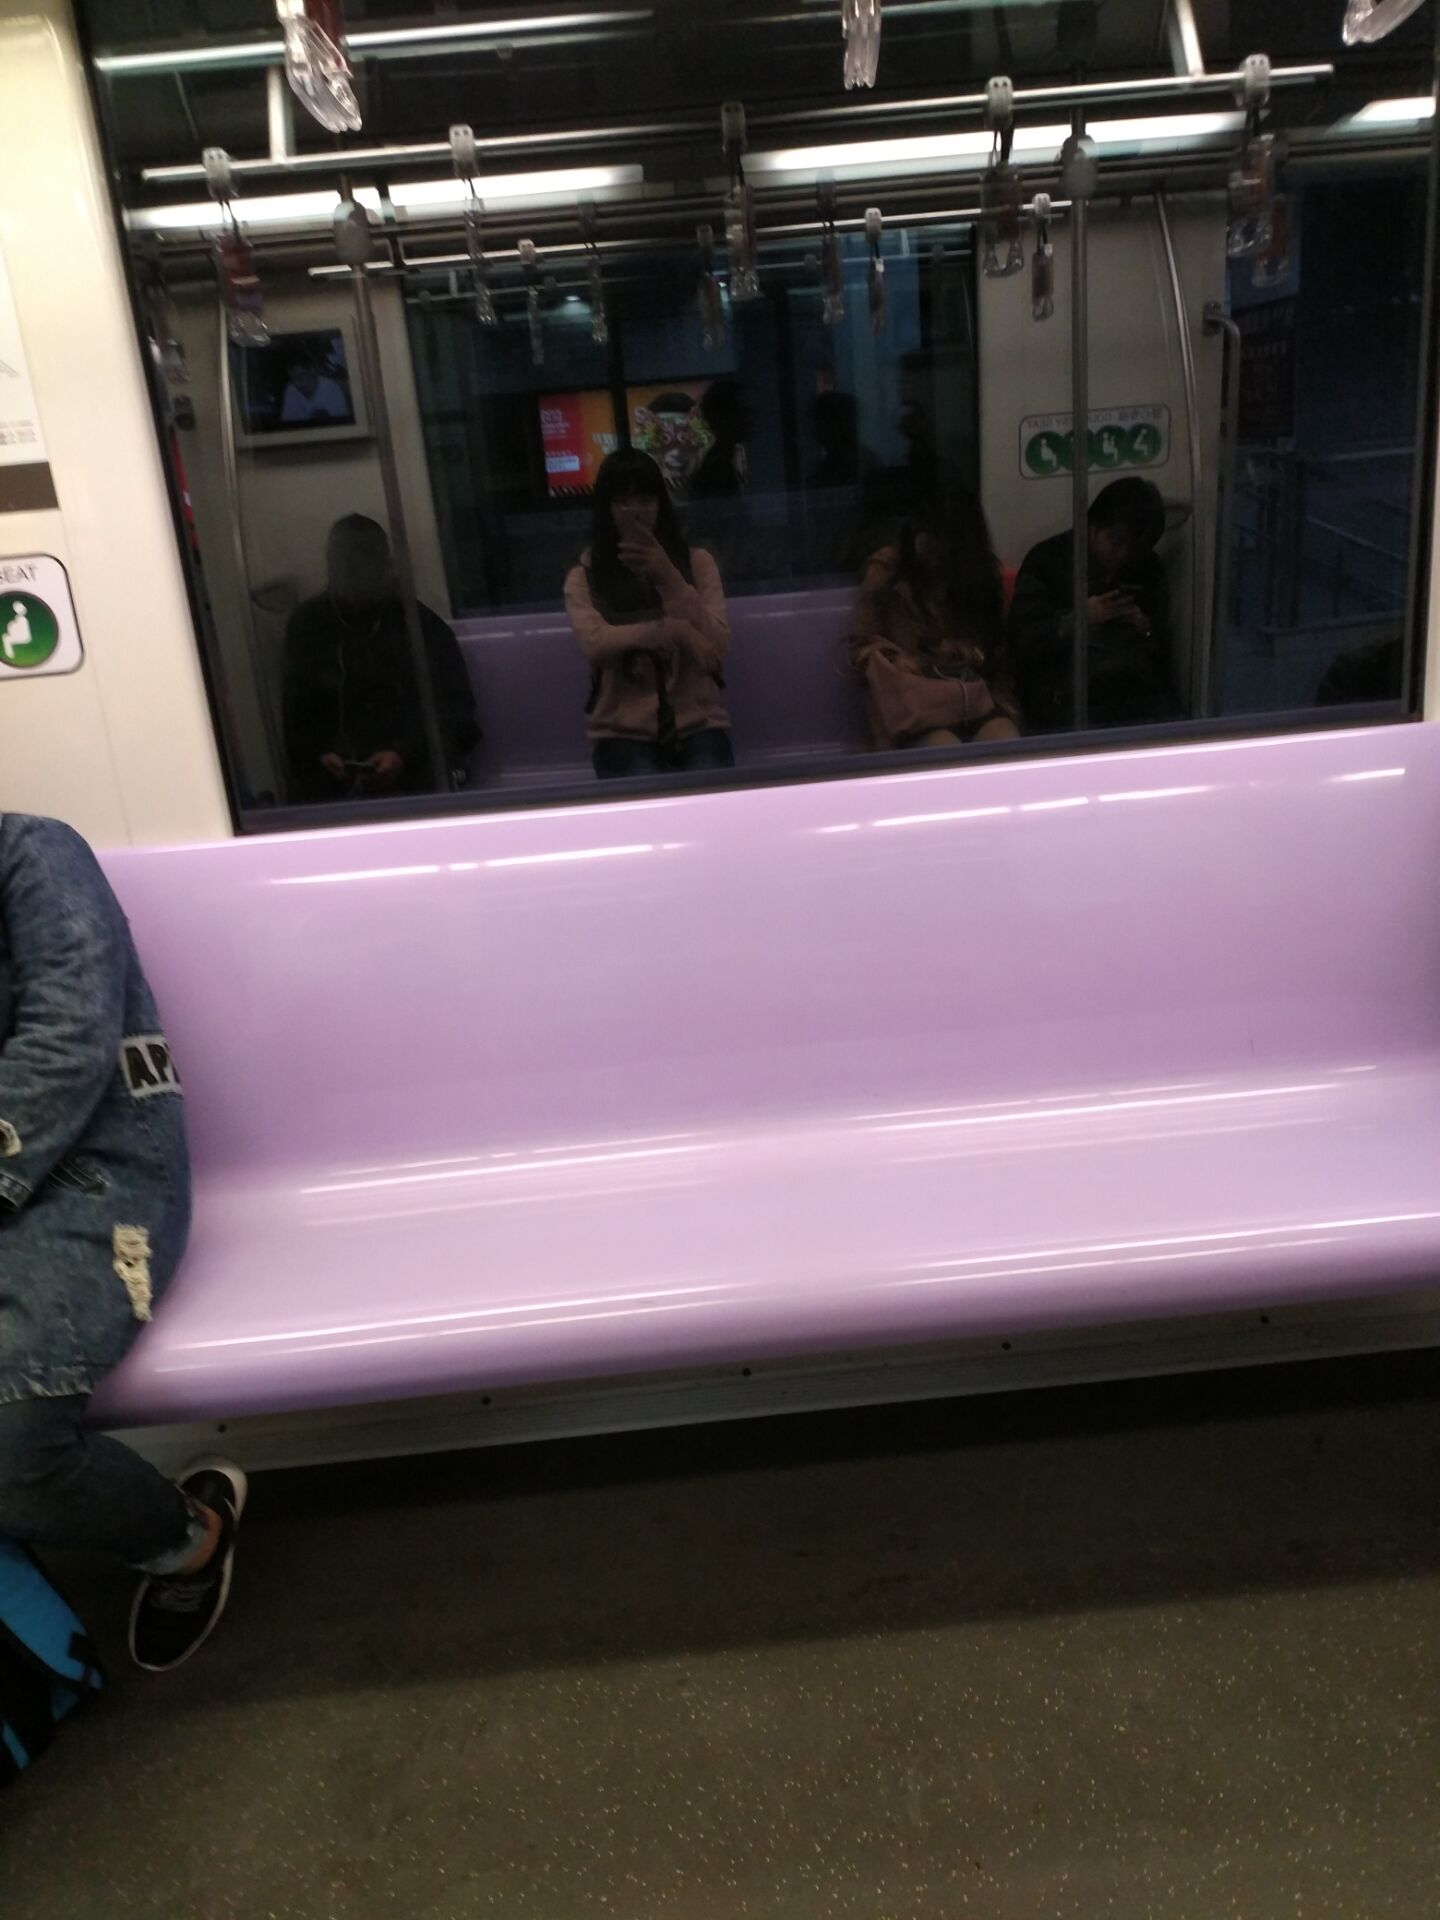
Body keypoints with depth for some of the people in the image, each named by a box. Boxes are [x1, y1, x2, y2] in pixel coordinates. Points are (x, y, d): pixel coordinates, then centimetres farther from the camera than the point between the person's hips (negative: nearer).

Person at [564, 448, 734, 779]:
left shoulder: (696, 561, 9)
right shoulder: (583, 577, 7)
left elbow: (716, 648, -3)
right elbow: (594, 643, -13)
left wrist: (667, 576, -10)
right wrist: (674, 630, -23)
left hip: (698, 724, 1)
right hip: (623, 732, -1)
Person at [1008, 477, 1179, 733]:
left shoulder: (1147, 567, 21)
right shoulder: (1046, 560, 6)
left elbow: (1164, 642, 24)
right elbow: (1022, 643, -3)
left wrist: (1145, 628, 2)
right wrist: (1079, 619, -13)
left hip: (1141, 689, 4)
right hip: (1068, 697, -4)